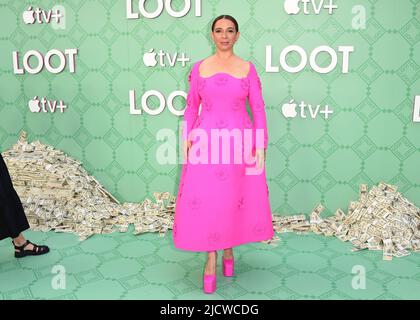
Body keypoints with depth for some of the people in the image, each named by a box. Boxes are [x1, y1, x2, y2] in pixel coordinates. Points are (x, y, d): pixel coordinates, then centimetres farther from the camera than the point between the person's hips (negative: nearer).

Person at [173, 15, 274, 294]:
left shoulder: (248, 68, 4)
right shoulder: (199, 67, 6)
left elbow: (258, 108, 2)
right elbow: (191, 107, 10)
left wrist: (261, 146, -5)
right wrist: (187, 138, 0)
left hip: (239, 141, 0)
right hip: (206, 141, 0)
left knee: (236, 198, 6)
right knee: (206, 199, -2)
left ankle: (229, 249, 30)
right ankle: (211, 258, 12)